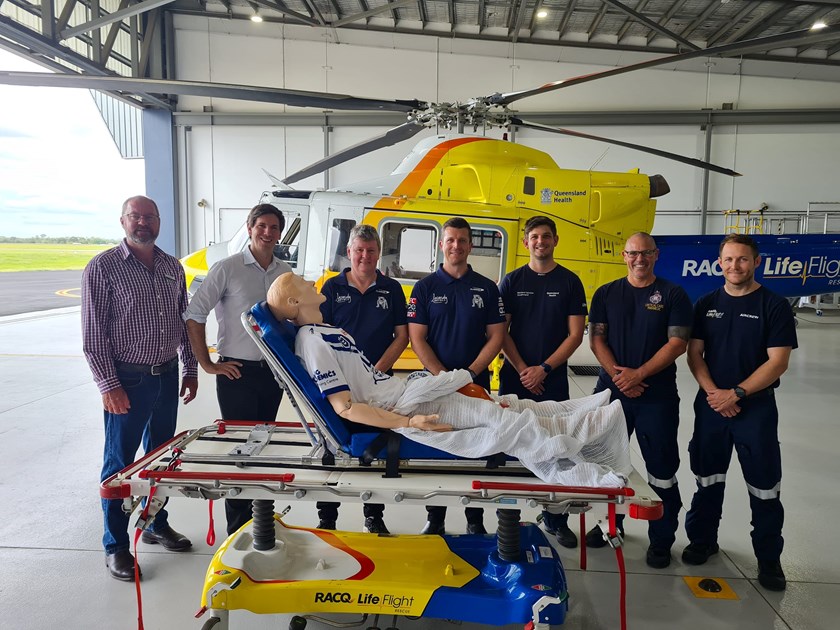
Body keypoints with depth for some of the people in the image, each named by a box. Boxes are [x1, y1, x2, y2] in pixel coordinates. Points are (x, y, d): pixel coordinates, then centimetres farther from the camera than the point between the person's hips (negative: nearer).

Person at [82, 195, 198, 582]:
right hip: (127, 380, -5)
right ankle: (116, 547, 21)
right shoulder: (103, 267, -9)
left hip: (166, 376, 5)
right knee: (120, 462, 6)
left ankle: (156, 525, 35)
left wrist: (190, 370, 11)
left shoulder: (172, 267, 7)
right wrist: (109, 385, -14)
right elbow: (93, 333, -10)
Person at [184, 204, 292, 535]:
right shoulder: (227, 269, -8)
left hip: (273, 372, 5)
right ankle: (238, 529, 16)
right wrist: (207, 364, -10)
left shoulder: (285, 272, 7)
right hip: (237, 373, -5)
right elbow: (194, 315, -9)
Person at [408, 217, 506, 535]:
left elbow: (496, 336, 2)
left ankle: (476, 520, 20)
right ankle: (435, 519, 21)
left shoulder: (487, 288, 6)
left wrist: (471, 372, -10)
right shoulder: (425, 287, 2)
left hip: (477, 384, 1)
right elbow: (417, 339, -3)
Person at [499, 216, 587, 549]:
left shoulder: (570, 282, 4)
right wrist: (522, 369, -9)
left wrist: (544, 368, -10)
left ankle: (556, 520, 17)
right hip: (514, 378, 1)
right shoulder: (511, 281, 5)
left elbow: (575, 334, -1)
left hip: (553, 380, 0)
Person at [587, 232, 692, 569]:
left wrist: (639, 374, -15)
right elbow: (597, 339, 2)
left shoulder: (673, 294, 0)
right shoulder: (606, 293, 7)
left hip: (657, 396, -2)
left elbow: (677, 342, -7)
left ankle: (661, 539, 19)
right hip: (611, 391, 3)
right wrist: (617, 375, -12)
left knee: (661, 469, 3)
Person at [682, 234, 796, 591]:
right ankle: (703, 540, 30)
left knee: (764, 486, 5)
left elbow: (778, 362, -11)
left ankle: (769, 558, 22)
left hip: (757, 407, -3)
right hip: (711, 404, 3)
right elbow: (694, 353, 3)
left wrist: (737, 393, -16)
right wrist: (712, 392, -11)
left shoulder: (774, 306, -5)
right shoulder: (706, 304, 5)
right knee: (708, 478, 13)